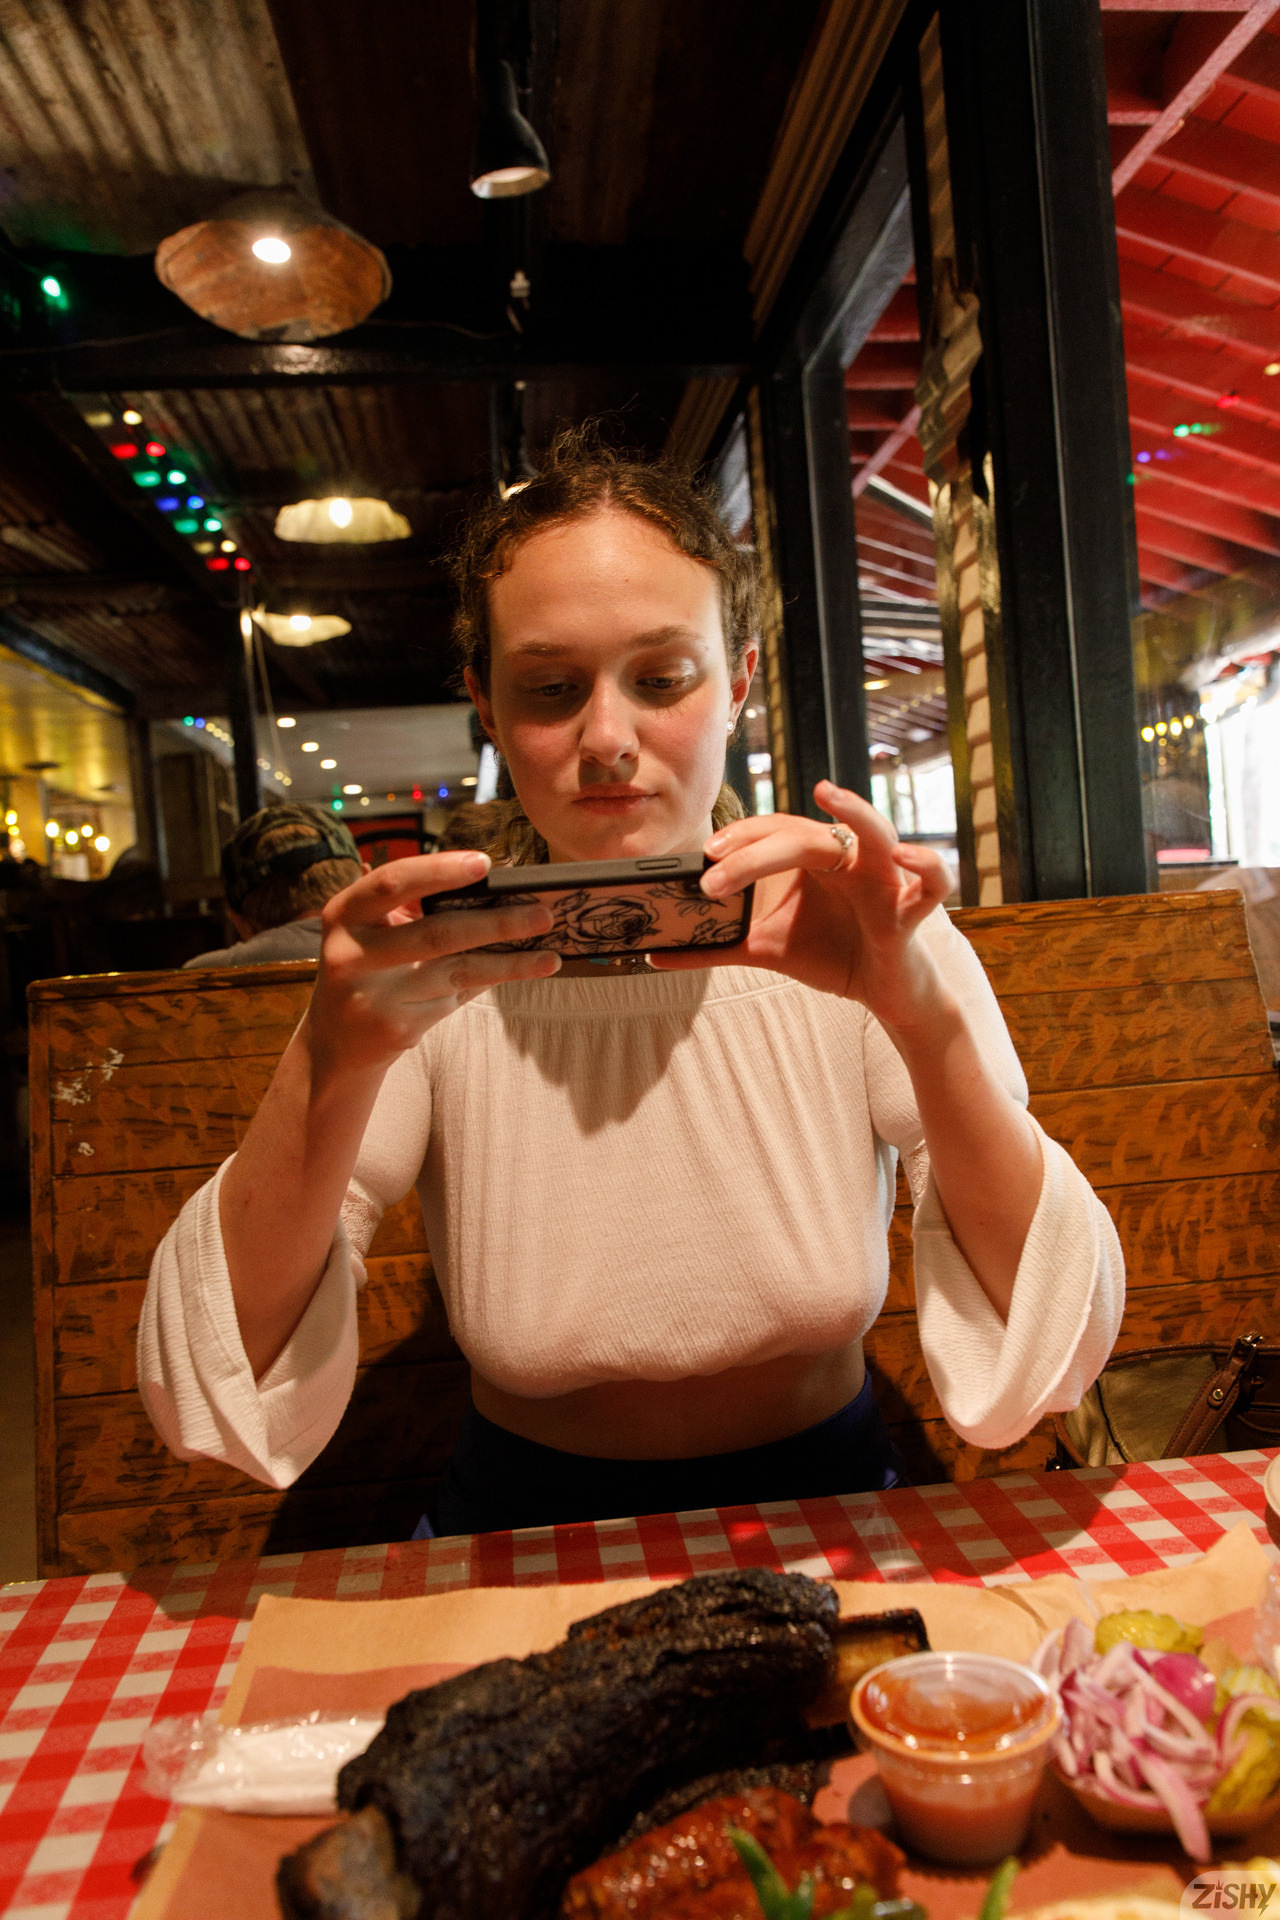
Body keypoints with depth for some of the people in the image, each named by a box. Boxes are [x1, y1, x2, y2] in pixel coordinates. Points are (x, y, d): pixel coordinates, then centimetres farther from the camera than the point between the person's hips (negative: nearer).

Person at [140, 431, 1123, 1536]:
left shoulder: (860, 944, -9)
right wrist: (333, 1061, -31)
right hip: (526, 1533, 0)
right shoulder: (423, 979, -9)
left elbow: (1059, 1339, -15)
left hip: (825, 1511, 1)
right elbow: (219, 1389, -15)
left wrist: (922, 1014, -30)